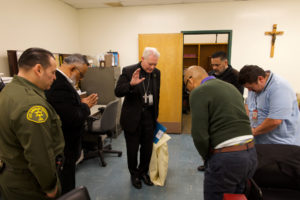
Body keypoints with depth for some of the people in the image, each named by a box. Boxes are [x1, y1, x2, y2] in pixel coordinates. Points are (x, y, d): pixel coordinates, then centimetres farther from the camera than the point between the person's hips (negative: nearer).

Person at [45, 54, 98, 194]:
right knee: (65, 188, 10)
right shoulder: (61, 85, -28)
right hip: (63, 148, -10)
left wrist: (81, 103, 0)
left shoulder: (55, 79, 4)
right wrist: (86, 105, -13)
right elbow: (73, 119, -29)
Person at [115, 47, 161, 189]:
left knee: (147, 147, 14)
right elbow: (118, 92, -16)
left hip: (149, 116, 4)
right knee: (132, 148, 11)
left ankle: (143, 172, 39)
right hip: (132, 117, -3)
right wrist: (131, 84, -34)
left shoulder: (156, 73, 3)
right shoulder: (128, 71, -11)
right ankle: (134, 174, 35)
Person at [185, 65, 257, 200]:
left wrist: (207, 157, 1)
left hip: (226, 158, -8)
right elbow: (241, 121, 14)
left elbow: (199, 135, -18)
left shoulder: (199, 92, -9)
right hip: (251, 153, 8)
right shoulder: (231, 87, 15)